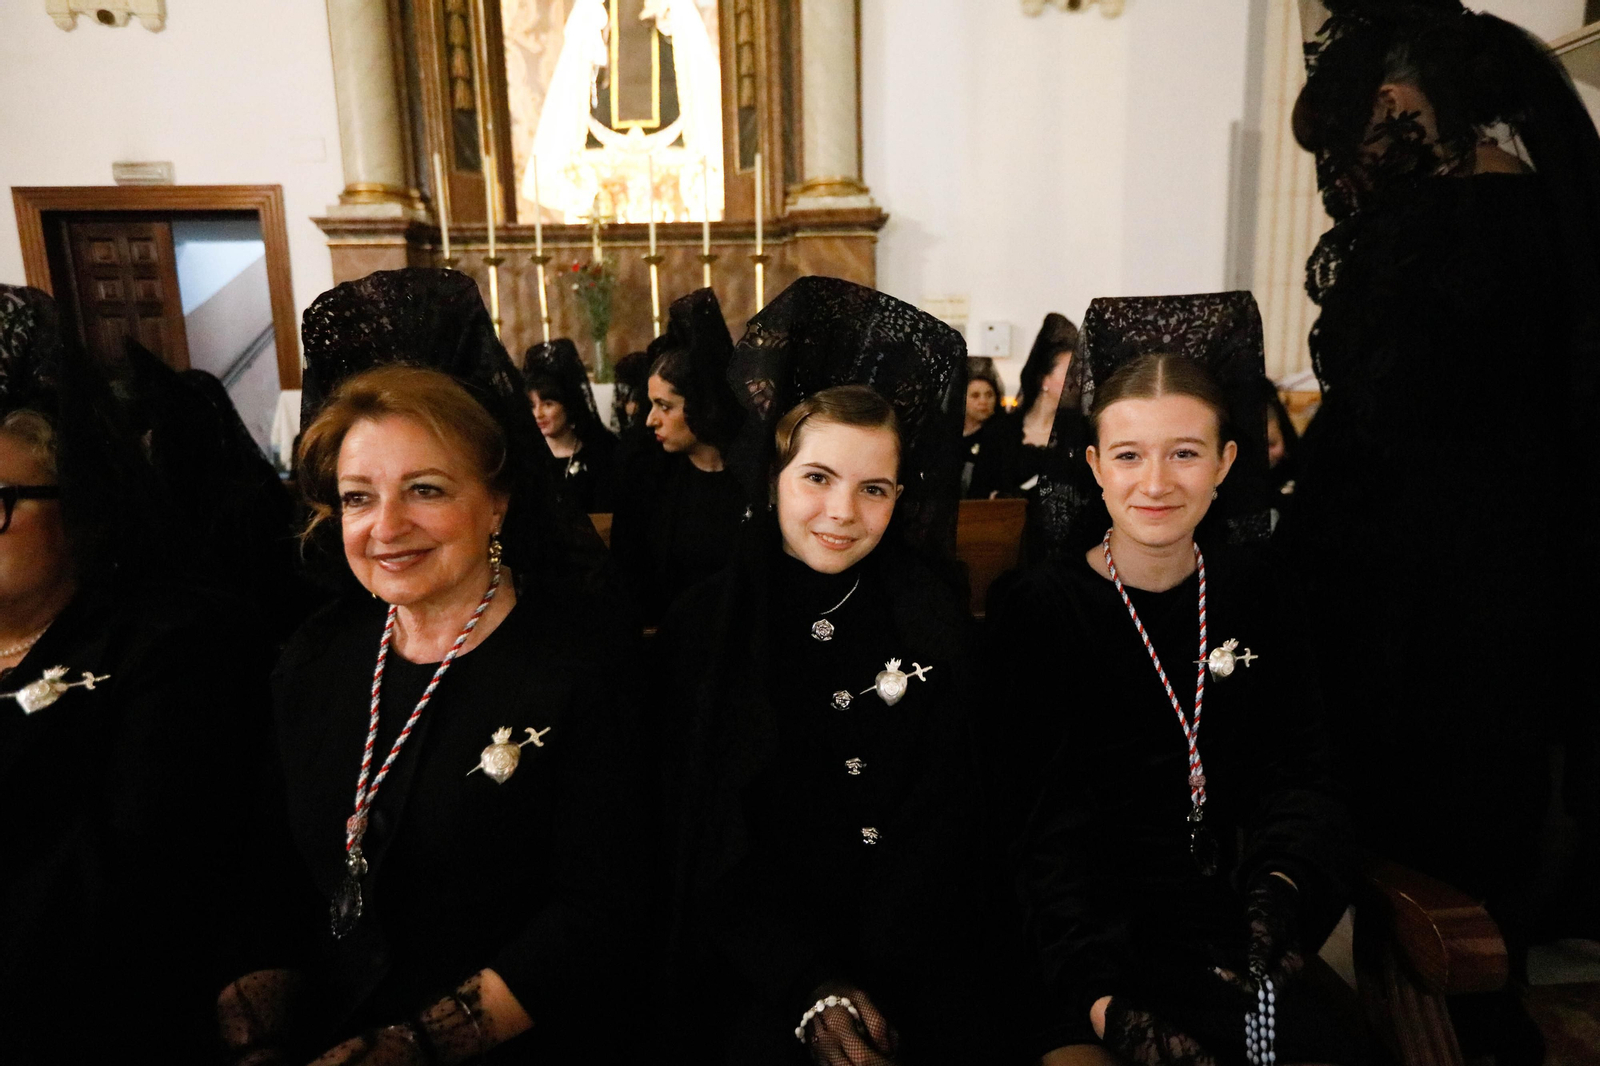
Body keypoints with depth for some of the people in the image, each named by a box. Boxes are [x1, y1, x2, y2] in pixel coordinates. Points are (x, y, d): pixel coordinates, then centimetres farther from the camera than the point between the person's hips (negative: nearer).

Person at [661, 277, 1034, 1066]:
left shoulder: (933, 624, 1)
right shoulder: (704, 624, -2)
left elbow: (939, 822, -1)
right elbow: (709, 836, -4)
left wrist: (857, 984, -11)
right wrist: (809, 984, -14)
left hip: (917, 952, 2)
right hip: (756, 962, -1)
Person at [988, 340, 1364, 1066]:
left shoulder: (1258, 592, 6)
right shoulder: (1036, 611, -7)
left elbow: (1295, 776, 3)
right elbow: (1044, 827, -12)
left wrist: (1280, 888, -18)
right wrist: (1105, 998, -24)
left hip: (1233, 915, 4)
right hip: (1100, 925, -4)